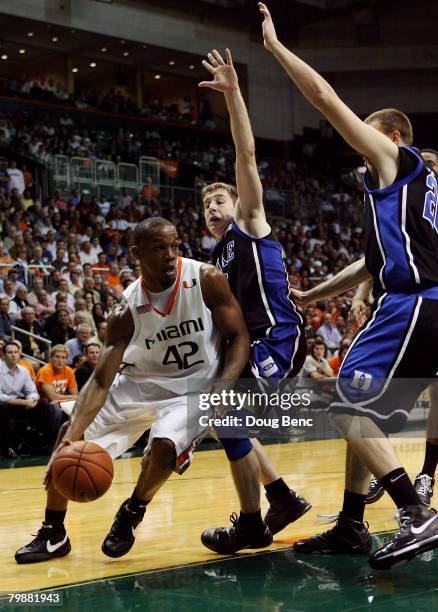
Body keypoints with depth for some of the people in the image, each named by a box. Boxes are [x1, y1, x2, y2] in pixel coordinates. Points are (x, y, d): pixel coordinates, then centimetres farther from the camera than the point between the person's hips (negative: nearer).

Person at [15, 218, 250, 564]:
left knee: (165, 445, -30)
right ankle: (53, 535, 12)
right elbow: (101, 380, -17)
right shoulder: (127, 310, -16)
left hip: (194, 388, -3)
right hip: (140, 382, 3)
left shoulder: (207, 280, -20)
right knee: (70, 438, -7)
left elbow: (239, 337, -12)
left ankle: (132, 514, 2)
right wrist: (74, 434, -32)